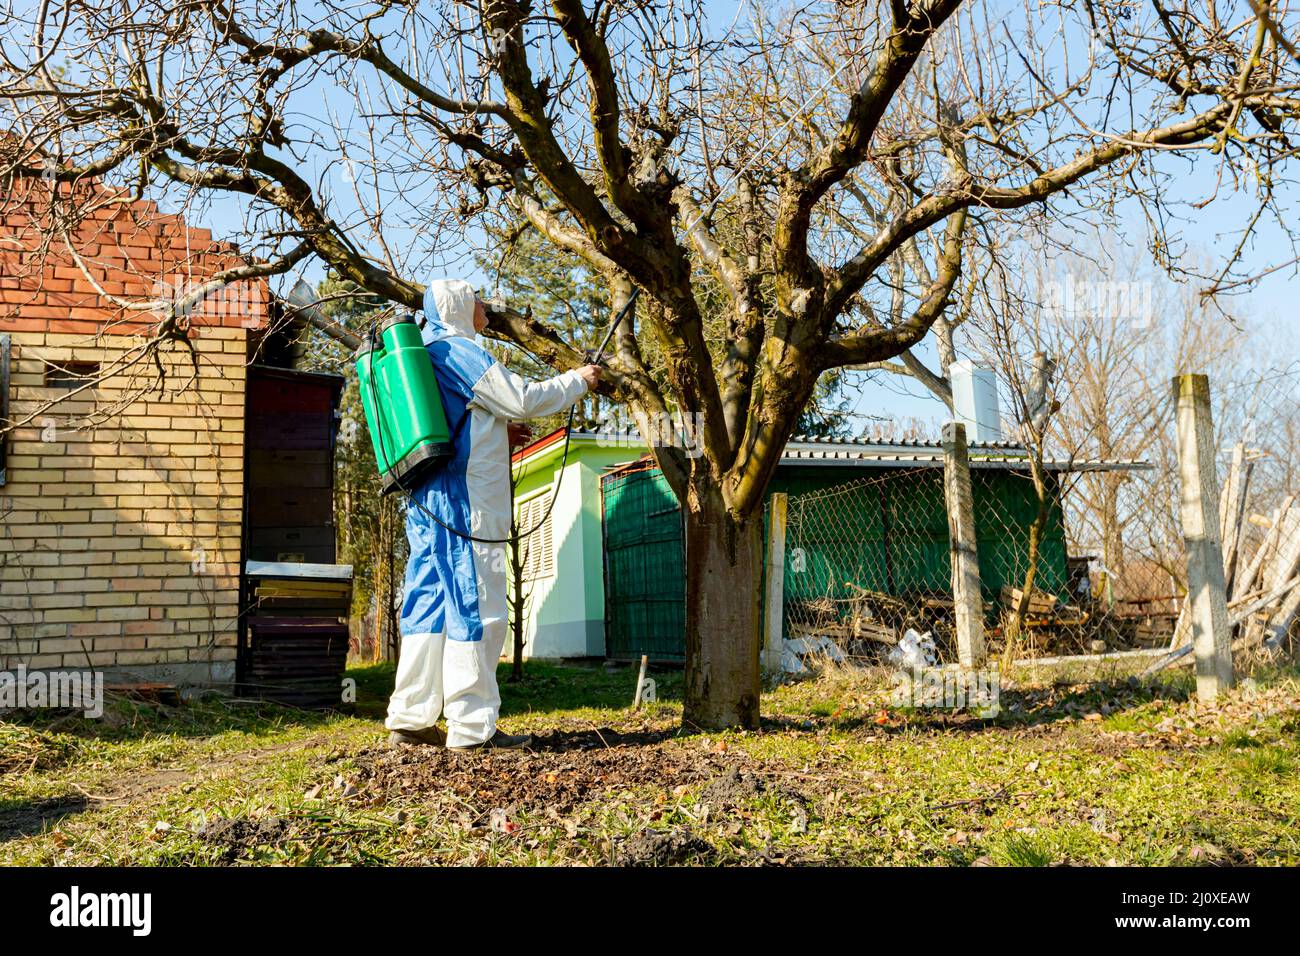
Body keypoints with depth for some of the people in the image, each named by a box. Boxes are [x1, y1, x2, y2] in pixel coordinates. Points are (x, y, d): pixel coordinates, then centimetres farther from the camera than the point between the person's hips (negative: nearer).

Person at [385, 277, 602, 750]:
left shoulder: (426, 354, 22)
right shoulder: (460, 351, -7)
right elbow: (523, 399, -11)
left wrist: (500, 429, 25)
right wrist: (578, 380, 2)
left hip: (426, 501, 9)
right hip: (463, 502, -9)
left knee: (430, 603, 9)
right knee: (476, 608, -6)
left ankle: (409, 720, 12)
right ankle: (472, 725, -3)